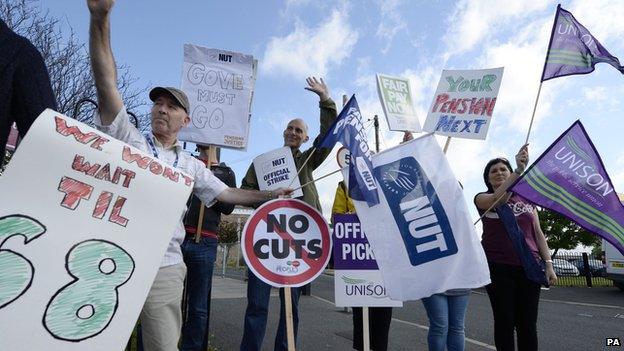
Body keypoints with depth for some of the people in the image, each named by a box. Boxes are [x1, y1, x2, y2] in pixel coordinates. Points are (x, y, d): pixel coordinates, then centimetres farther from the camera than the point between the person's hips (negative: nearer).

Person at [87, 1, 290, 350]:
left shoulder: (192, 166, 13)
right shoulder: (129, 138, 4)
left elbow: (227, 193, 18)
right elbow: (106, 82, -7)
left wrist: (270, 195, 16)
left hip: (164, 268, 2)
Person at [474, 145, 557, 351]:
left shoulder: (526, 199, 16)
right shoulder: (482, 198, 4)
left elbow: (538, 233, 14)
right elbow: (499, 199, -20)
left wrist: (549, 263, 5)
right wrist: (520, 169, -26)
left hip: (528, 268, 3)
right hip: (498, 268, -3)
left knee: (528, 324, 4)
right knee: (505, 322, 1)